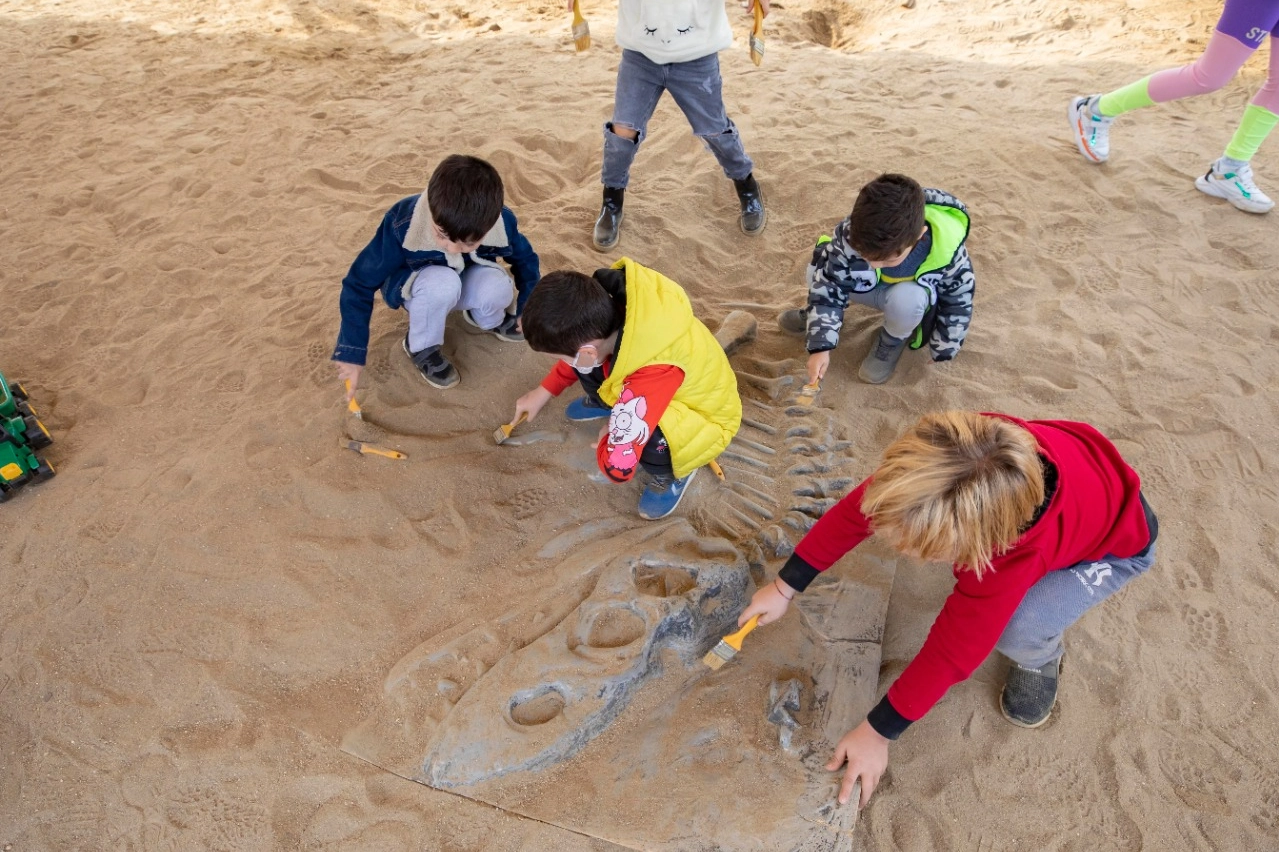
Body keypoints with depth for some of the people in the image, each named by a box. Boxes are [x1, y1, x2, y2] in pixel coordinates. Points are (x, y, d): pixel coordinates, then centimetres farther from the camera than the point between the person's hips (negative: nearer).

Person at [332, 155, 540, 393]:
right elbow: (359, 285, -25)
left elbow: (525, 259, -4)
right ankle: (422, 348, -9)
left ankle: (491, 320, 5)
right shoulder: (403, 224, -35)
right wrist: (352, 352, -26)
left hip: (467, 283, 3)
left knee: (498, 288, -32)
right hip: (413, 285, -2)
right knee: (441, 283, -38)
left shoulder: (503, 224, -29)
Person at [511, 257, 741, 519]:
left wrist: (607, 440, -17)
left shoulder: (651, 376, -45)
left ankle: (670, 472, -1)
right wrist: (543, 392, 8)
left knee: (646, 436, -39)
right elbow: (579, 345, 2)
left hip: (705, 417, -6)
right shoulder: (606, 305, -24)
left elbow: (618, 467, -41)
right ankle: (604, 402, 23)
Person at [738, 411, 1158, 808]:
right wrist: (785, 586, -14)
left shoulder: (1012, 559, -45)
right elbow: (856, 510, -20)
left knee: (1018, 631, -30)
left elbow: (952, 651, -32)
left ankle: (1040, 657, 7)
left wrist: (878, 732, -21)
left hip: (1118, 541, -6)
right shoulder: (943, 456, -35)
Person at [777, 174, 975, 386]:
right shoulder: (853, 237, -33)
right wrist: (821, 345, -30)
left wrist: (944, 349, -7)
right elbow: (829, 285, -24)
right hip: (871, 287, 2)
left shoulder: (947, 252, -35)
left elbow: (959, 300, -17)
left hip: (914, 296, -2)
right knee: (818, 273, -24)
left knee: (906, 298, -38)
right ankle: (816, 311, 13)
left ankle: (893, 341, -3)